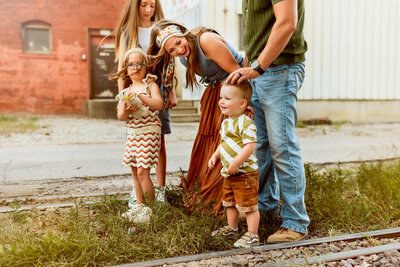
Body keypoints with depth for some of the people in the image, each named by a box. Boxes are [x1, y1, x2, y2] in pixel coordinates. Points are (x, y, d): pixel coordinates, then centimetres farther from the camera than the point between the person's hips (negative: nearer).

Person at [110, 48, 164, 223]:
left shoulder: (150, 85, -3)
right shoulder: (125, 92, 11)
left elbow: (159, 104, -20)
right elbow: (120, 117, 4)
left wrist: (140, 96, -29)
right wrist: (126, 110, -18)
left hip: (149, 132, -6)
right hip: (132, 134, 6)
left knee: (142, 170, -11)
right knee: (134, 170, 10)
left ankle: (151, 208, 3)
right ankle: (140, 205, 23)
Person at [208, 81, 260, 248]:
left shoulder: (245, 123, -19)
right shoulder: (225, 123, 11)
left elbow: (250, 146, -26)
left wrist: (235, 163, -28)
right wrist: (215, 156, 9)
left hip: (245, 172, -10)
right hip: (228, 173, 10)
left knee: (248, 205, 0)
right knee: (230, 202, 23)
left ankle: (252, 235, 13)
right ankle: (231, 227, 42)